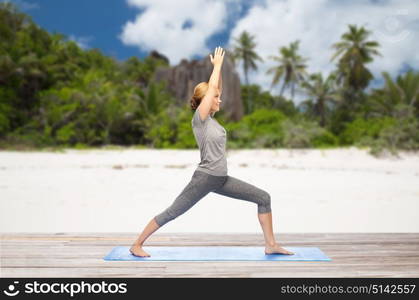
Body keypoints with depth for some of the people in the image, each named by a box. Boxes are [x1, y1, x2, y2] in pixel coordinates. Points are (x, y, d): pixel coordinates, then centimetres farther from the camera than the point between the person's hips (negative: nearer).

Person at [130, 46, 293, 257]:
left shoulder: (210, 117, 11)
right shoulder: (199, 118, -10)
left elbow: (217, 88, 14)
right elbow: (212, 87, -14)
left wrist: (218, 67, 8)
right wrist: (217, 64, -3)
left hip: (222, 179, 8)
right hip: (204, 178, -8)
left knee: (263, 198, 4)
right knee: (171, 213, -1)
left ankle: (271, 245, 8)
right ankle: (137, 245, 14)